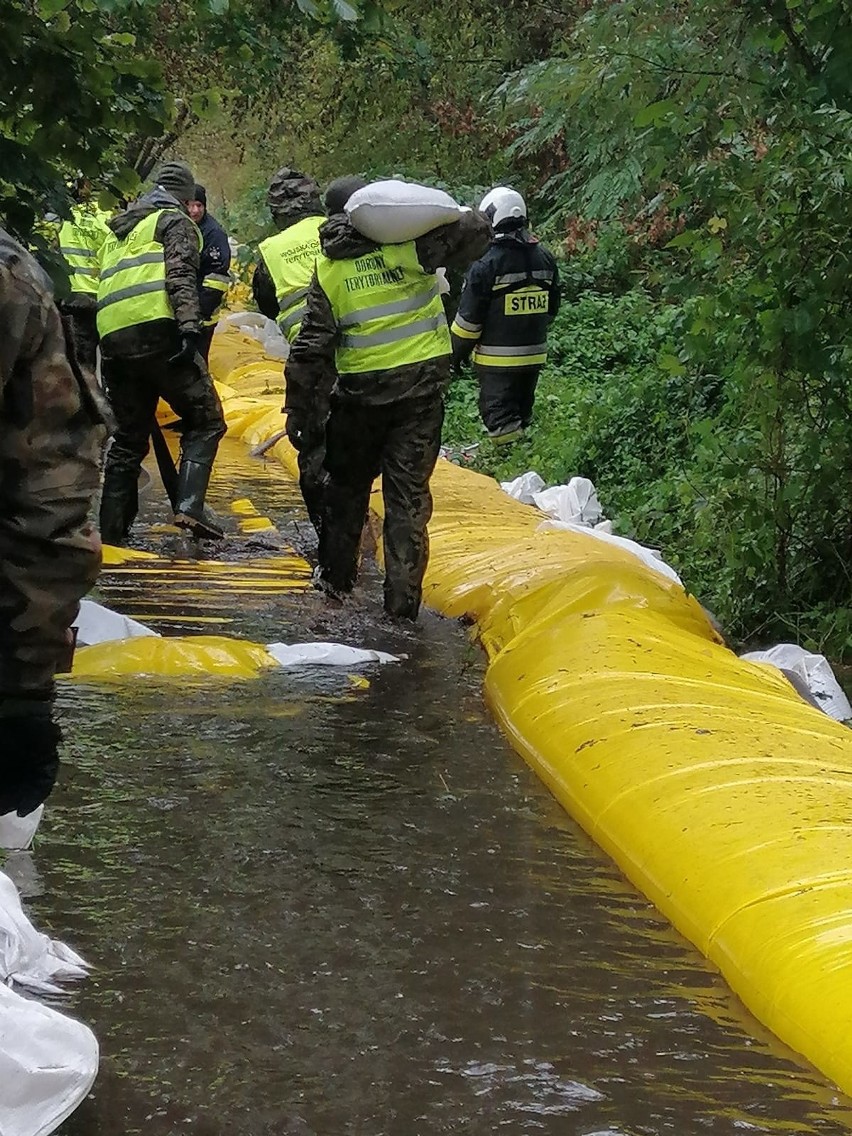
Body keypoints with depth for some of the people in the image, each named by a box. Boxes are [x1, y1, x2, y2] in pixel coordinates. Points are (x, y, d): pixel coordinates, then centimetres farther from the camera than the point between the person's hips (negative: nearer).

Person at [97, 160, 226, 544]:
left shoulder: (118, 230, 31)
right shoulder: (175, 221, 7)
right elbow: (180, 276, -9)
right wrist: (190, 328, -20)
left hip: (112, 339, 7)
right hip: (155, 330, -7)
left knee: (129, 436, 15)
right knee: (205, 419, 0)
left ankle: (111, 530, 12)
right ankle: (188, 506, -18)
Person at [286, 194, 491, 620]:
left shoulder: (328, 269, -2)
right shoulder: (407, 241, -8)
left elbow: (311, 348, -2)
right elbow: (476, 232, -13)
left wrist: (299, 411, 5)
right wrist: (454, 217, 9)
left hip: (360, 392, 1)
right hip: (421, 386, -1)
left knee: (347, 485, 22)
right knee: (408, 496, 3)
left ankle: (335, 576, 31)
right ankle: (402, 599, 2)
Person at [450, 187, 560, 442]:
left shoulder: (486, 265, -17)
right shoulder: (544, 259, 4)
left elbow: (469, 317, -14)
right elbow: (552, 308, 15)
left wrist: (456, 353, -2)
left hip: (497, 359, -7)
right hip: (534, 354, 7)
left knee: (501, 420, -3)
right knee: (521, 415, 19)